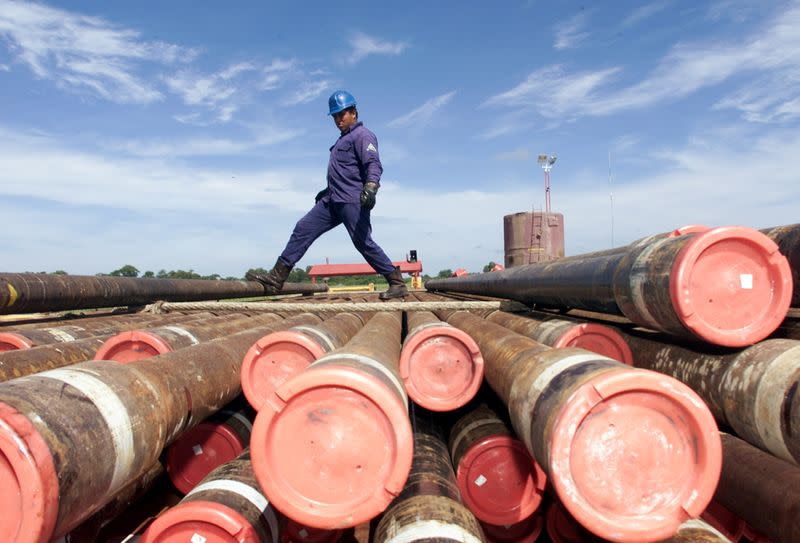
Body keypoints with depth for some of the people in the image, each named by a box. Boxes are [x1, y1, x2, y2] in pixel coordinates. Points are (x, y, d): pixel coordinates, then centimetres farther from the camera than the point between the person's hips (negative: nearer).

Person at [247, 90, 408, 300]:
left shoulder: (362, 135, -5)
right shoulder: (344, 139, 25)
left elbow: (374, 164, -21)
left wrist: (371, 188, -37)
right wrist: (328, 190, 37)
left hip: (352, 201, -9)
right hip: (332, 201, 9)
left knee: (363, 243, -12)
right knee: (303, 229, 2)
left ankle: (397, 284, -1)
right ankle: (276, 278, 1)